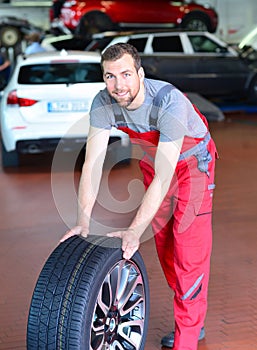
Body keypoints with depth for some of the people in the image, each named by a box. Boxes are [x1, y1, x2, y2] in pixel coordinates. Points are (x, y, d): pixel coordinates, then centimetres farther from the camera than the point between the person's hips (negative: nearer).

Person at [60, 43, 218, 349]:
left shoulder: (169, 102, -37)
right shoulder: (103, 103, -22)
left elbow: (163, 176, -38)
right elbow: (92, 164, -21)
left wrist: (135, 230, -41)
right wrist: (83, 220, -30)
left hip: (192, 162, -6)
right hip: (152, 163, 6)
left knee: (189, 251, -9)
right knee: (163, 244, 13)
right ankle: (192, 321, 31)